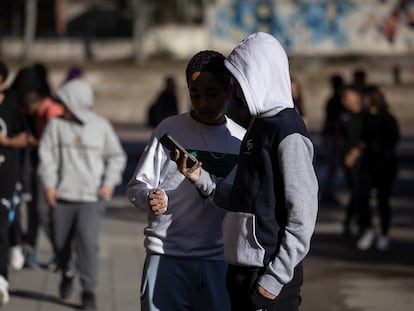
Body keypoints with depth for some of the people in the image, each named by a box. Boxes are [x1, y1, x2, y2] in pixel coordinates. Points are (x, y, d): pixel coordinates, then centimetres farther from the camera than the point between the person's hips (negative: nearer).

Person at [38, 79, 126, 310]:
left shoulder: (101, 126, 0)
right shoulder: (57, 124, 0)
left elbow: (117, 156, 9)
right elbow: (47, 155, 1)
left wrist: (109, 182, -4)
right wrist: (49, 184, -8)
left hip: (92, 197, -2)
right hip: (63, 195, 2)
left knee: (88, 241, -14)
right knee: (61, 242, 10)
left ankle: (89, 291, -5)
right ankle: (66, 275, 40)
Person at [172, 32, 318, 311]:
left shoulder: (289, 133, -13)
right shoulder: (260, 126, 16)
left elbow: (302, 217, -17)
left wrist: (275, 279, -18)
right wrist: (201, 178, 7)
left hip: (269, 274, -9)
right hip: (242, 269, 9)